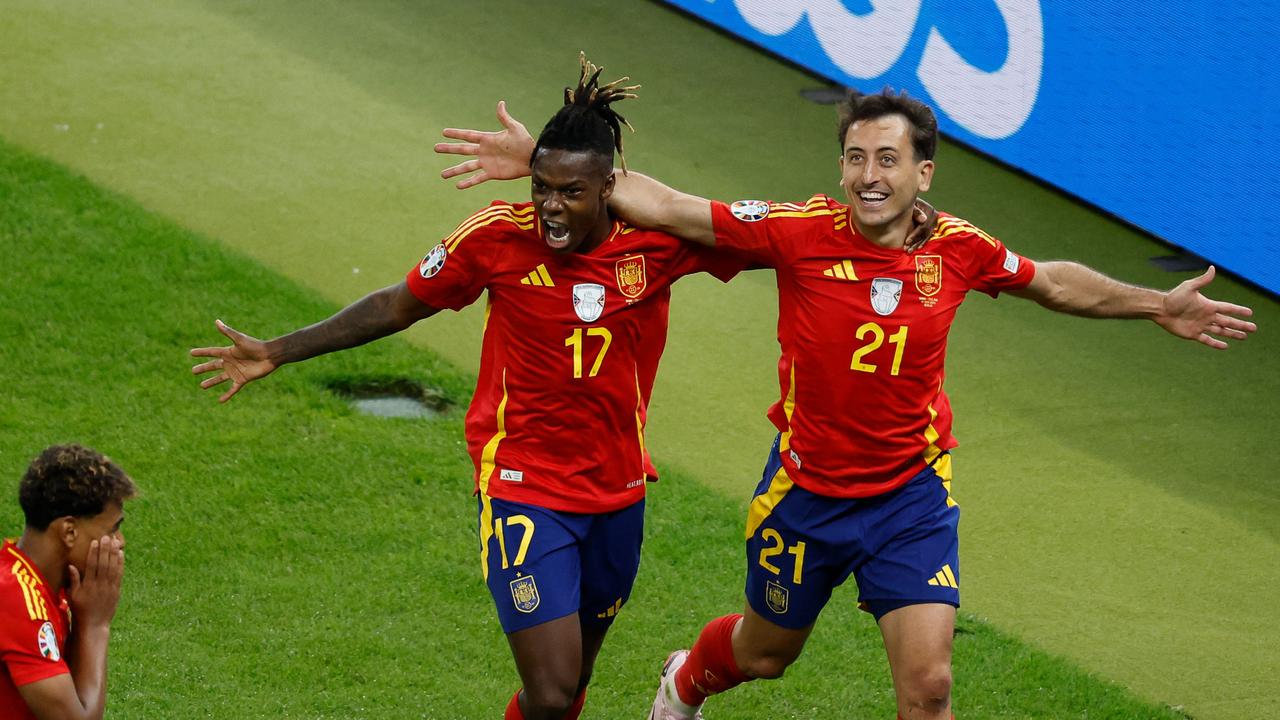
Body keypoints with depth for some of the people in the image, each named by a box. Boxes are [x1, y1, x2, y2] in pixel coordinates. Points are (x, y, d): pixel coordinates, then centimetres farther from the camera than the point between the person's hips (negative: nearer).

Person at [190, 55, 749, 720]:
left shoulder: (659, 239, -11)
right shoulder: (499, 236, -14)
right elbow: (399, 305, -1)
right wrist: (278, 353, 1)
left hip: (617, 492, 3)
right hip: (523, 486, -3)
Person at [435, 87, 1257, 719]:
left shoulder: (958, 249, -11)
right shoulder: (799, 232, -19)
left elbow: (1052, 281, 10)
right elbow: (661, 206, -17)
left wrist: (1157, 306, 14)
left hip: (912, 494, 0)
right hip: (807, 489, 0)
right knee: (768, 650, 23)